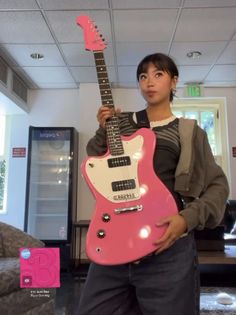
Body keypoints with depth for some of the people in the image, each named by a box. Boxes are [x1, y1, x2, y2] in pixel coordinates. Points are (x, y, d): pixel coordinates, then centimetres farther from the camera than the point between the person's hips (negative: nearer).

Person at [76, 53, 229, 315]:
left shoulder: (189, 132, 5)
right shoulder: (120, 123, 11)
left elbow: (218, 185, 4)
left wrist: (188, 218, -11)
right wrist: (102, 132, -4)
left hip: (168, 246, -2)